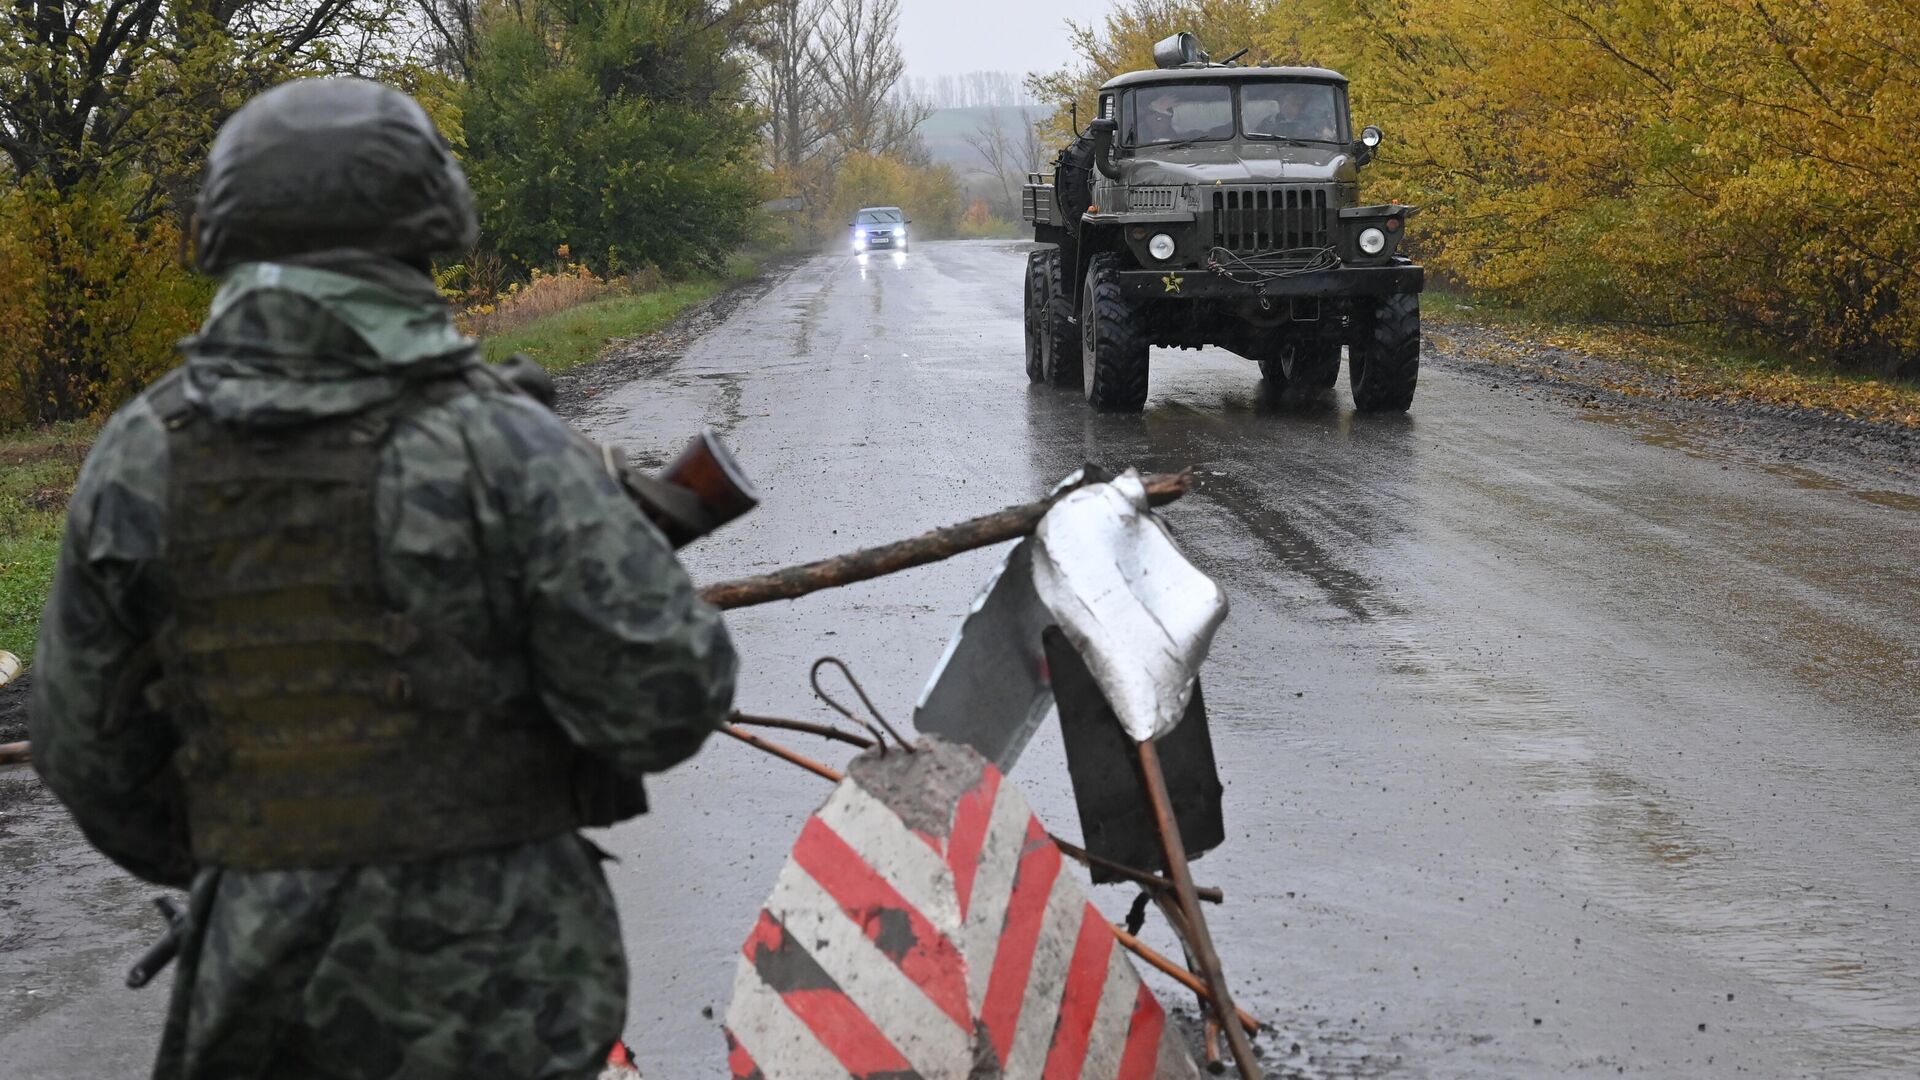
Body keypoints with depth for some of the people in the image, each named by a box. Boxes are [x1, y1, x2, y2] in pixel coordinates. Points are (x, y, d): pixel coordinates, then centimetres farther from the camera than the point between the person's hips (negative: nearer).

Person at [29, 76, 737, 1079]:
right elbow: (668, 698, -15)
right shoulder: (504, 451, -14)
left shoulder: (137, 462, -3)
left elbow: (87, 749, 4)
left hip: (262, 984, 3)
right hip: (494, 982, -3)